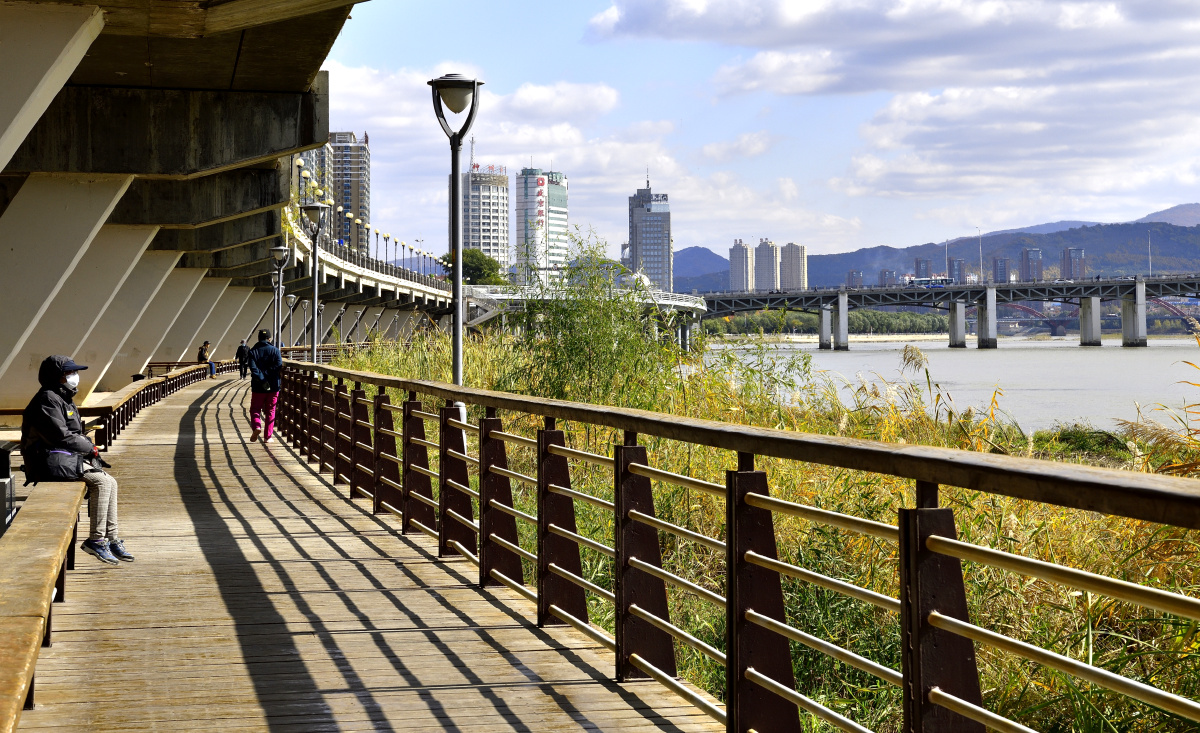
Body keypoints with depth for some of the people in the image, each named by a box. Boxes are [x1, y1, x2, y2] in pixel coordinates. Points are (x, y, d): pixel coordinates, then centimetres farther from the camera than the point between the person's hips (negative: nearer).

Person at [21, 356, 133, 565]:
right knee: (101, 482, -21)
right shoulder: (48, 400, -12)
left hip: (68, 457, 10)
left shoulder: (64, 399, 21)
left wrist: (89, 449, 5)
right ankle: (96, 540, -18)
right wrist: (90, 448, -9)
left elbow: (76, 435, 24)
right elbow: (62, 436, -19)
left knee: (109, 482, 1)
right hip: (52, 461, -10)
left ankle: (112, 539, 1)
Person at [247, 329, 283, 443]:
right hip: (273, 387, 0)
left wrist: (262, 380, -17)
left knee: (255, 409, 13)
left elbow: (253, 368, -13)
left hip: (258, 387, 0)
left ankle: (256, 426, -14)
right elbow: (279, 367, -11)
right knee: (270, 411, 9)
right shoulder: (275, 351, 0)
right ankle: (268, 436, 9)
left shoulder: (253, 351, 1)